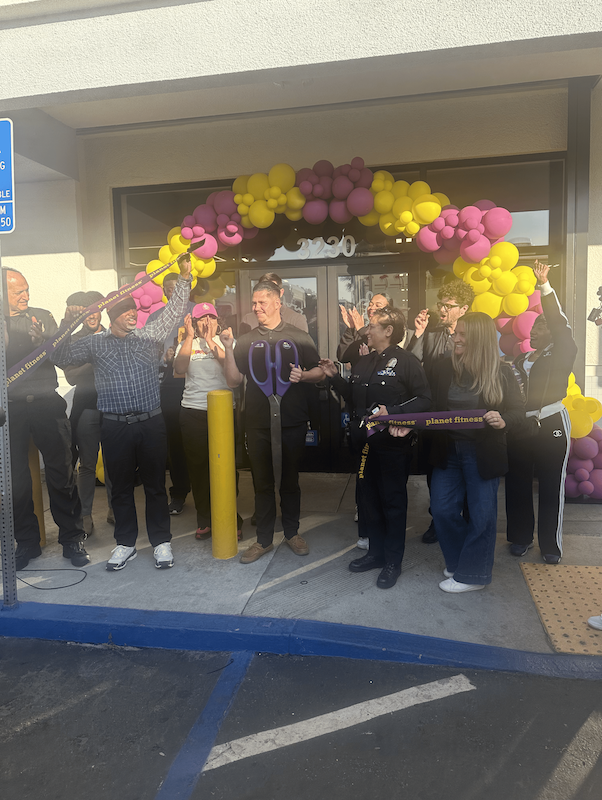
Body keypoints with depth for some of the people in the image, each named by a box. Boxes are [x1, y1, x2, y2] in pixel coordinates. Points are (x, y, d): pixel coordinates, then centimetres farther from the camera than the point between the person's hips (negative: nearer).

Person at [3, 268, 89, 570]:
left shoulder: (42, 317, 10)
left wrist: (45, 339, -13)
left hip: (45, 403, 0)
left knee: (61, 473, 2)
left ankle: (71, 538, 14)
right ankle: (27, 542, 22)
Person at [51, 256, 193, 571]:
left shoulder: (150, 335, 8)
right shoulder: (94, 343, 8)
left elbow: (174, 311, 9)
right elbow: (61, 358, 7)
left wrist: (184, 277, 4)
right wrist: (67, 325, -5)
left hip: (151, 423, 0)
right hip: (115, 426, 0)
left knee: (155, 484, 7)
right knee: (120, 486, 10)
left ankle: (161, 541, 20)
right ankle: (125, 543, 25)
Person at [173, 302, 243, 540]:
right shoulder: (187, 344, 10)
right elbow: (179, 369, -10)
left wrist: (210, 341, -14)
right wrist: (190, 336, -11)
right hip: (193, 412, 2)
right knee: (197, 466, 6)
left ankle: (231, 519, 16)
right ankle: (204, 519, 21)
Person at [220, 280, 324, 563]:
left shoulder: (299, 337, 2)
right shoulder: (245, 340, 8)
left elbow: (320, 373, 4)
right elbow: (233, 380, 4)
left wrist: (302, 375, -16)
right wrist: (228, 349, -7)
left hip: (292, 422, -1)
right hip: (257, 424, 1)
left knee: (290, 481, 11)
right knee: (262, 483, 10)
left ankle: (292, 532, 29)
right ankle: (264, 539, 23)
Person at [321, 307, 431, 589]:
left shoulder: (406, 361, -10)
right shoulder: (364, 362, 15)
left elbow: (424, 400, -15)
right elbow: (354, 397, 18)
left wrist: (392, 412, -23)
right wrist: (335, 376, 10)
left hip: (393, 443, -7)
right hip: (366, 442, 8)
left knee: (393, 502, 5)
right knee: (368, 499, 15)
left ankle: (393, 561, 18)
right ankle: (376, 552, 32)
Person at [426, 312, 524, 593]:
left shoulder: (501, 372, -7)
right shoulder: (444, 367, 0)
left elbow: (518, 411, -4)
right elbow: (429, 406, 2)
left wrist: (503, 421, -25)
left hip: (483, 454, -3)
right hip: (447, 451, 3)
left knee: (481, 514, 6)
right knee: (442, 510, 8)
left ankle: (471, 573, 24)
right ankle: (457, 561, 33)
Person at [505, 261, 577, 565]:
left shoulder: (562, 353, 1)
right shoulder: (521, 359, 16)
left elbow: (559, 324, -14)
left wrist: (544, 285, -22)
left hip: (551, 424, -5)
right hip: (520, 425, 5)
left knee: (551, 484, 0)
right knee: (518, 482, 6)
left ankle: (551, 544, 11)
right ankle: (521, 536, 20)